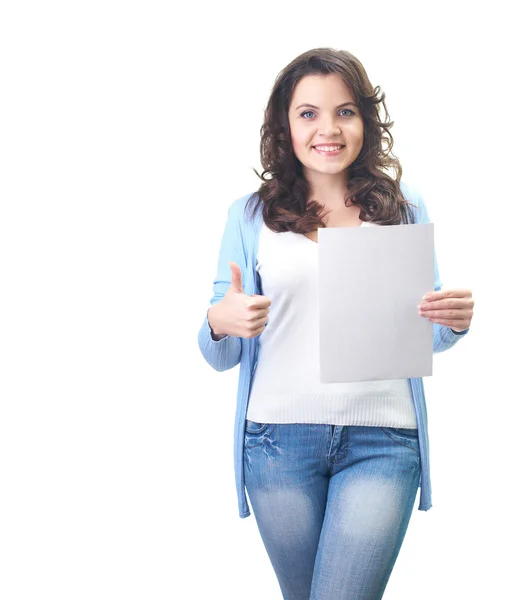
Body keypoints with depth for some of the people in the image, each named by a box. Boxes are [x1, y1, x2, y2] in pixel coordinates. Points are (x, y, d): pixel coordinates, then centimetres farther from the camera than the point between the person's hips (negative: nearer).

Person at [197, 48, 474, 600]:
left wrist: (454, 321, -10)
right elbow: (221, 357, 6)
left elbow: (424, 335, 13)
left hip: (380, 441, 0)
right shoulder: (251, 214, 4)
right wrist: (219, 324, -17)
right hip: (279, 437, 1)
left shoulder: (403, 207, 6)